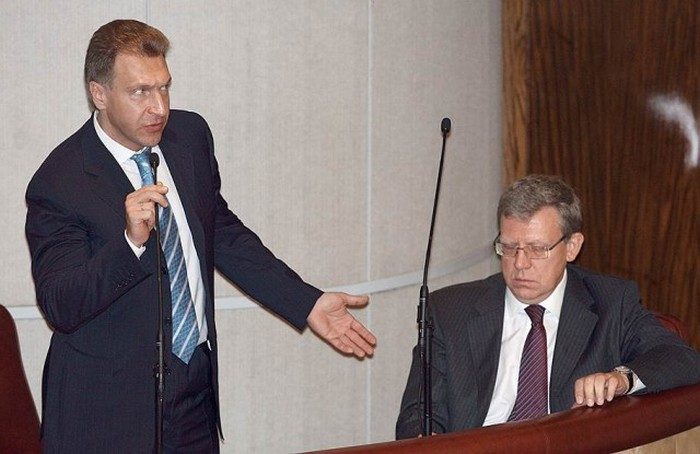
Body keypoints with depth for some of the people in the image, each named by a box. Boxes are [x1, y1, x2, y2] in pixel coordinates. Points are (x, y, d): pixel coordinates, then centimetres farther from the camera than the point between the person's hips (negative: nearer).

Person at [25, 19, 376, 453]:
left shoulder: (191, 134, 2)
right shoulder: (58, 183, -16)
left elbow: (223, 234, 13)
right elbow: (60, 307, -19)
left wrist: (308, 303, 6)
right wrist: (130, 241, -34)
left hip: (198, 386, 5)